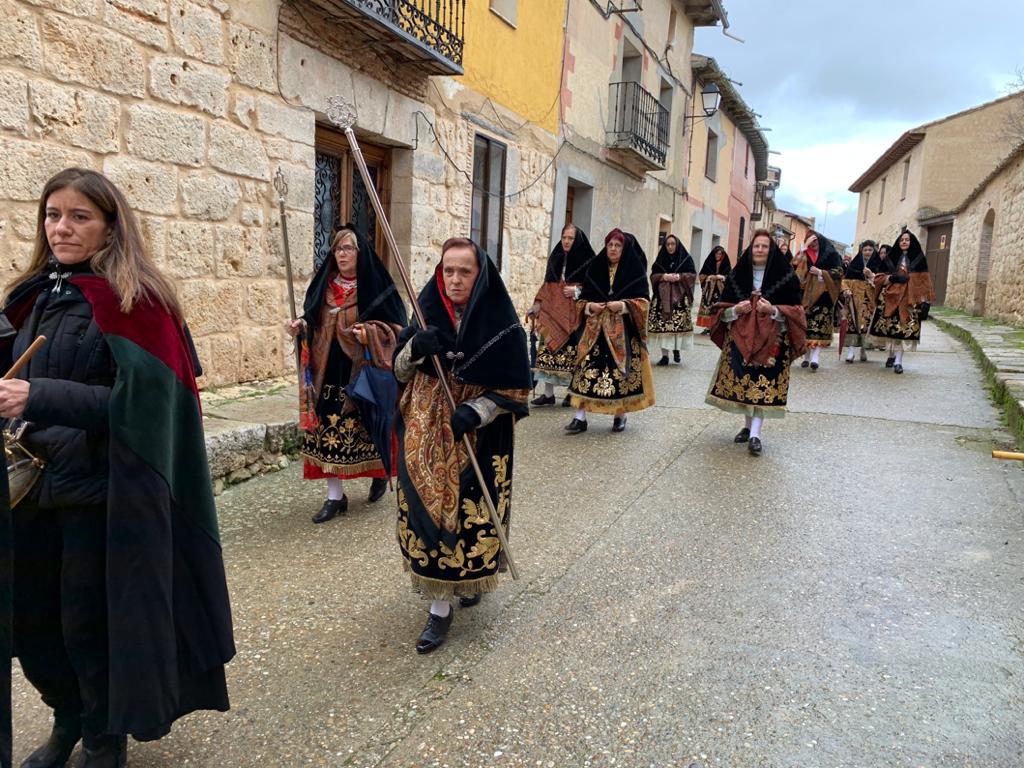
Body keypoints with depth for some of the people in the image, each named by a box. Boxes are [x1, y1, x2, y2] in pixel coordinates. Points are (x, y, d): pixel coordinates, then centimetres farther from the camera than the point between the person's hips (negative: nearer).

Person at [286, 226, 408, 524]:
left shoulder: (377, 286, -6)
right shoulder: (324, 285, 9)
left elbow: (396, 327, -7)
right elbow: (314, 322, 16)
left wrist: (371, 333, -23)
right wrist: (301, 326, -5)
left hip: (363, 373, -4)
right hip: (329, 374, 4)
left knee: (367, 429, 4)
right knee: (329, 432, 3)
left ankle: (380, 473, 34)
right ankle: (335, 497, 12)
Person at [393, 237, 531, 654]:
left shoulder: (501, 324, -10)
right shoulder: (427, 313, 1)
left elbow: (514, 389, -6)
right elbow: (400, 371, 5)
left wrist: (476, 412, -21)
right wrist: (415, 347, -16)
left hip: (479, 442, -3)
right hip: (426, 436, 3)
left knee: (471, 514, 2)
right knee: (429, 511, 7)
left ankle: (471, 582, 29)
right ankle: (439, 608, 24)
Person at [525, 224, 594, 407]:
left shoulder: (587, 262, -2)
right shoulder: (555, 258, 14)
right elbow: (547, 286, 16)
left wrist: (577, 291, -15)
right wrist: (537, 305, 7)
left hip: (574, 315, -4)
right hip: (552, 312, 5)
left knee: (572, 353, -3)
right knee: (548, 350, 0)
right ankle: (548, 394, 6)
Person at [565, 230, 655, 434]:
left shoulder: (635, 271, 1)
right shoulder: (595, 269, 10)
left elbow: (643, 301, -2)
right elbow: (582, 299, 13)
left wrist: (623, 305, -17)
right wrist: (589, 306, -8)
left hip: (623, 330, -2)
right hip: (595, 328, 2)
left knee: (621, 370, -1)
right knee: (586, 368, -7)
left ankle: (620, 415, 17)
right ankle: (580, 417, -3)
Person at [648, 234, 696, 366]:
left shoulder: (686, 259, 5)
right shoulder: (660, 259, 11)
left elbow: (693, 275, 1)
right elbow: (653, 275, 8)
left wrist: (679, 277, -14)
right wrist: (664, 276, -11)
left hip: (680, 297, -2)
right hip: (663, 297, 2)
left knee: (679, 324, -9)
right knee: (663, 325, -5)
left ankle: (676, 349, 13)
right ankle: (664, 355, -2)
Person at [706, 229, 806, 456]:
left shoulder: (786, 276, -1)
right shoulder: (737, 274, 6)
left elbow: (796, 310, -1)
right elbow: (723, 309, 8)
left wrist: (774, 310, -18)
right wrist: (736, 310, -13)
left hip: (771, 339, -3)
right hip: (740, 337, 3)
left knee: (763, 384, -9)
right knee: (742, 379, 5)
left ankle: (755, 433, -9)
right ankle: (748, 425, 21)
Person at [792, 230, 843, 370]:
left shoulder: (831, 253, 3)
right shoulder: (806, 254, 13)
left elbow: (839, 272, -1)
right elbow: (795, 265, -3)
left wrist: (820, 272, -12)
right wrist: (804, 247, -7)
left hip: (824, 293, -4)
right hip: (808, 294, 4)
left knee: (820, 324, -13)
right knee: (806, 324, 1)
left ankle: (815, 357, -21)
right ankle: (806, 356, 7)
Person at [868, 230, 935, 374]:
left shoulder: (918, 258, 5)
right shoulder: (893, 257, 13)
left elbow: (924, 281, 2)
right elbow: (881, 278, 12)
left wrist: (925, 301, -5)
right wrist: (891, 278, -11)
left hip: (910, 298, -3)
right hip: (892, 296, 3)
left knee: (904, 328, -10)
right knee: (892, 327, 1)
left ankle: (898, 361, -12)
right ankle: (894, 355, 17)